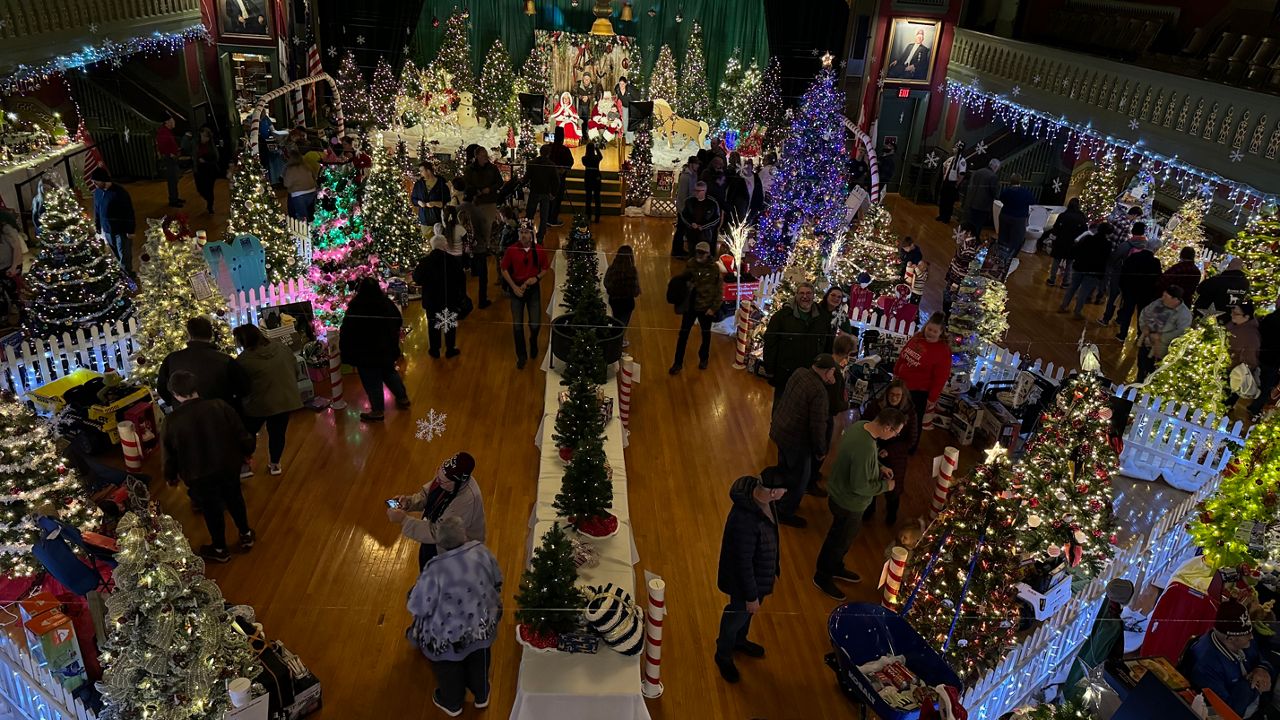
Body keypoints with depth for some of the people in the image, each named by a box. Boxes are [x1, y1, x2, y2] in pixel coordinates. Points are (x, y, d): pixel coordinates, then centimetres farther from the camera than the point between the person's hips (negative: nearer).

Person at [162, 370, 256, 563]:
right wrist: (247, 451, 13)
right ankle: (246, 535, 42)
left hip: (199, 477, -2)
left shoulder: (172, 421, -18)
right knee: (235, 500, 25)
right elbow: (242, 435, -8)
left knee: (211, 510, 17)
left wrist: (171, 476, 13)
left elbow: (169, 454, -6)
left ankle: (220, 550, 36)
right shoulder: (220, 406, -15)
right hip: (229, 467, 2)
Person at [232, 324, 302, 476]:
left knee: (249, 432, 19)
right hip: (285, 399, 4)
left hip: (259, 403, -4)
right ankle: (275, 465, 28)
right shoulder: (283, 348, 1)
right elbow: (295, 370, 9)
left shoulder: (244, 359, -15)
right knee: (278, 433, 16)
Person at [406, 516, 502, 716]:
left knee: (449, 667, 27)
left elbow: (418, 608, -20)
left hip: (449, 634, -3)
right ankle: (481, 696, 54)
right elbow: (497, 580, -1)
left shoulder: (435, 570, -32)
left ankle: (452, 703, 52)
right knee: (478, 659, 32)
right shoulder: (482, 551, -19)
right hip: (483, 624, 4)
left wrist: (418, 586, -1)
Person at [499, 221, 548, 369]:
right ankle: (521, 356, 20)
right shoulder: (511, 250, -8)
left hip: (533, 289, 0)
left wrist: (537, 277, -14)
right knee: (517, 325, 3)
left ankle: (533, 341, 36)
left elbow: (544, 269, 6)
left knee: (535, 324, 0)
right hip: (516, 290, 0)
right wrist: (514, 287, -9)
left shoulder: (539, 251, -6)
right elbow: (504, 270, -1)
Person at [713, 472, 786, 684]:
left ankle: (739, 641, 60)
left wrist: (774, 566, 18)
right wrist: (751, 596, -18)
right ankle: (723, 656, 47)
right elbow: (743, 563, -30)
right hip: (743, 579, -8)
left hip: (760, 572, 8)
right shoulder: (744, 521, -43)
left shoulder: (763, 498, -16)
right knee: (738, 615, 19)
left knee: (747, 612, 32)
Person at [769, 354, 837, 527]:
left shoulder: (799, 373, -7)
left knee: (784, 469, 29)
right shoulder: (819, 392, -28)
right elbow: (818, 426, -23)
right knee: (799, 479, 14)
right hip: (796, 440, -8)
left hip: (779, 430, 8)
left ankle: (779, 501, 49)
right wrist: (821, 451, -10)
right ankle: (785, 513, 29)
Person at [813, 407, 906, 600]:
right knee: (840, 540, 15)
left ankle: (836, 568, 53)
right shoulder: (866, 449, -39)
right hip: (849, 503, -9)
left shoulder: (861, 425, -10)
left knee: (842, 536, 29)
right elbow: (860, 486, -30)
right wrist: (885, 486, -15)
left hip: (840, 493, 9)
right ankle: (822, 577, 37)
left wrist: (880, 467, 2)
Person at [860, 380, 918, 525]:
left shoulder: (909, 412, -14)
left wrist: (889, 451, -20)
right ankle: (869, 510, 48)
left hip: (896, 455, 0)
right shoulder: (875, 405, -15)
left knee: (893, 486, 15)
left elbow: (912, 440, -9)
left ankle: (891, 514, 47)